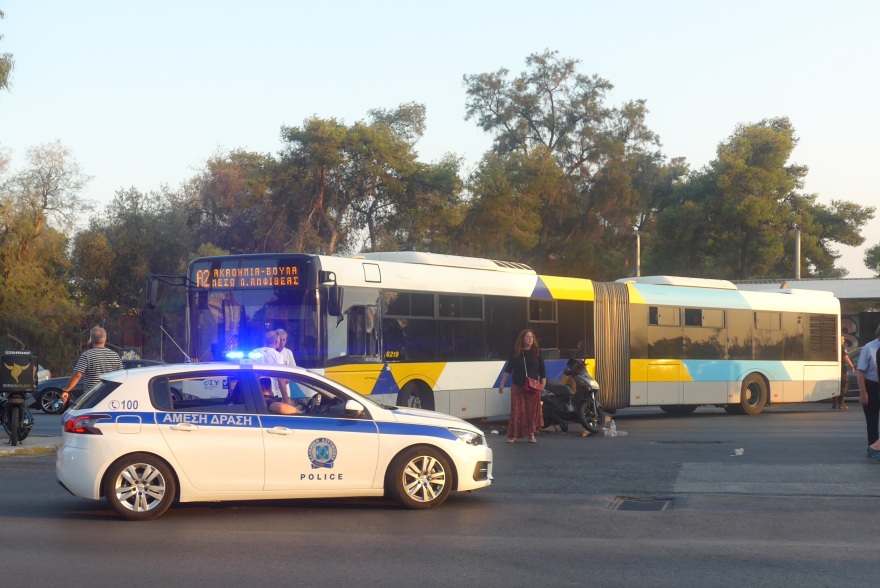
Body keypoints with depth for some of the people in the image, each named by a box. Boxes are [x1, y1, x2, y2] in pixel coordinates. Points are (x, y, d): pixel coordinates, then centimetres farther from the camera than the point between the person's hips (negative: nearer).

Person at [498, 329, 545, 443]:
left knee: (532, 410, 3)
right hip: (517, 386, 0)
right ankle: (513, 435, 1)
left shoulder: (537, 352, 3)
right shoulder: (515, 352, 3)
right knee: (516, 411, -2)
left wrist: (543, 385, -2)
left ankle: (532, 435, 11)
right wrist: (502, 384, 2)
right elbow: (508, 369, 6)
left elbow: (542, 370, 6)